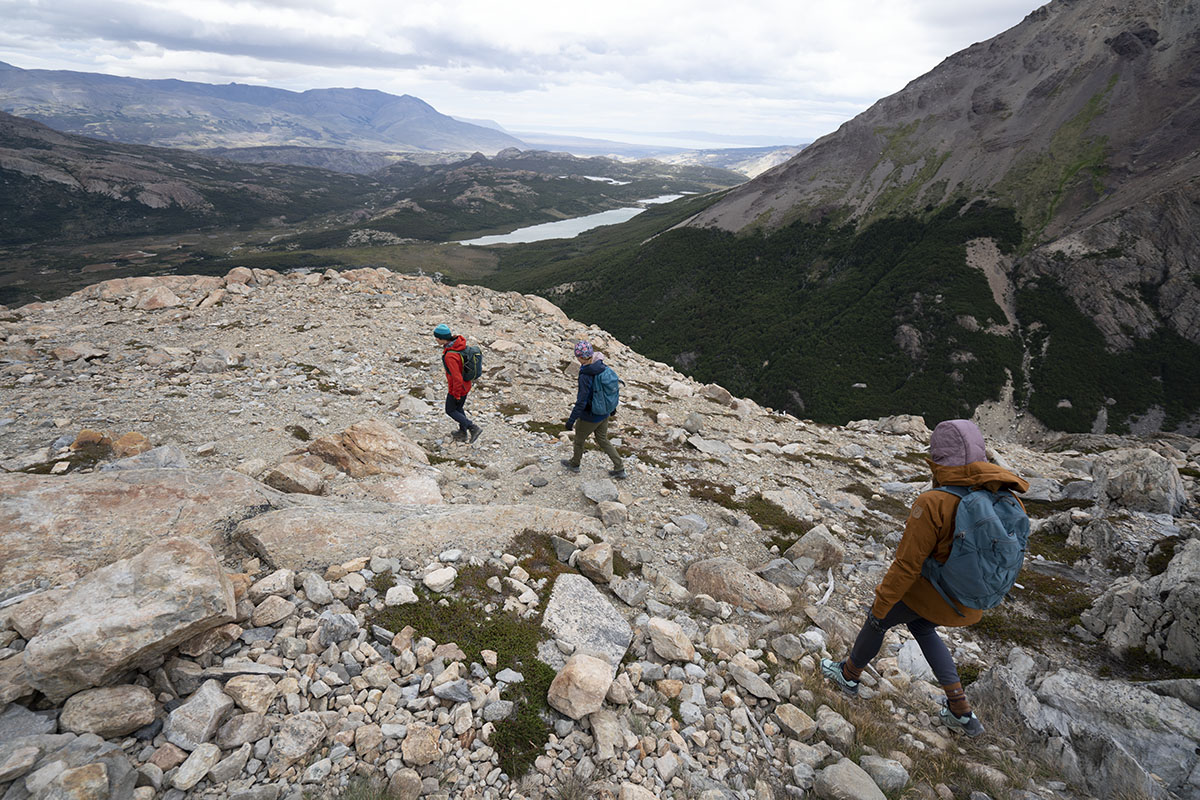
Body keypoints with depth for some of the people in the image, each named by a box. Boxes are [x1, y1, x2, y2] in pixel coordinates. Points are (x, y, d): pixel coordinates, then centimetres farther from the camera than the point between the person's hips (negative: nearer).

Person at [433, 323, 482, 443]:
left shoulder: (450, 356, -34)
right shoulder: (459, 343, -8)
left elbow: (457, 378, -30)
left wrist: (456, 395, -17)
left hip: (457, 388, -8)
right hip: (466, 385, 8)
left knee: (450, 411, 15)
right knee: (458, 408, 25)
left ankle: (474, 428, 13)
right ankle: (463, 433, 41)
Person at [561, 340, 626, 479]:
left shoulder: (585, 376, -29)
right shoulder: (603, 367, -6)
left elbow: (581, 401, -28)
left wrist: (571, 420, -20)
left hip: (590, 417, -7)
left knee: (579, 439, 20)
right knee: (603, 440, 23)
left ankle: (574, 464, 44)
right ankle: (619, 469, 23)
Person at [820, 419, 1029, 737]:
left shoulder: (934, 503, -30)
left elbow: (907, 565, -24)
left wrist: (881, 604, -11)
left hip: (931, 592, -6)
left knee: (878, 620, 21)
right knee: (921, 627, 32)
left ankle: (849, 674, 44)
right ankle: (961, 710, 37)